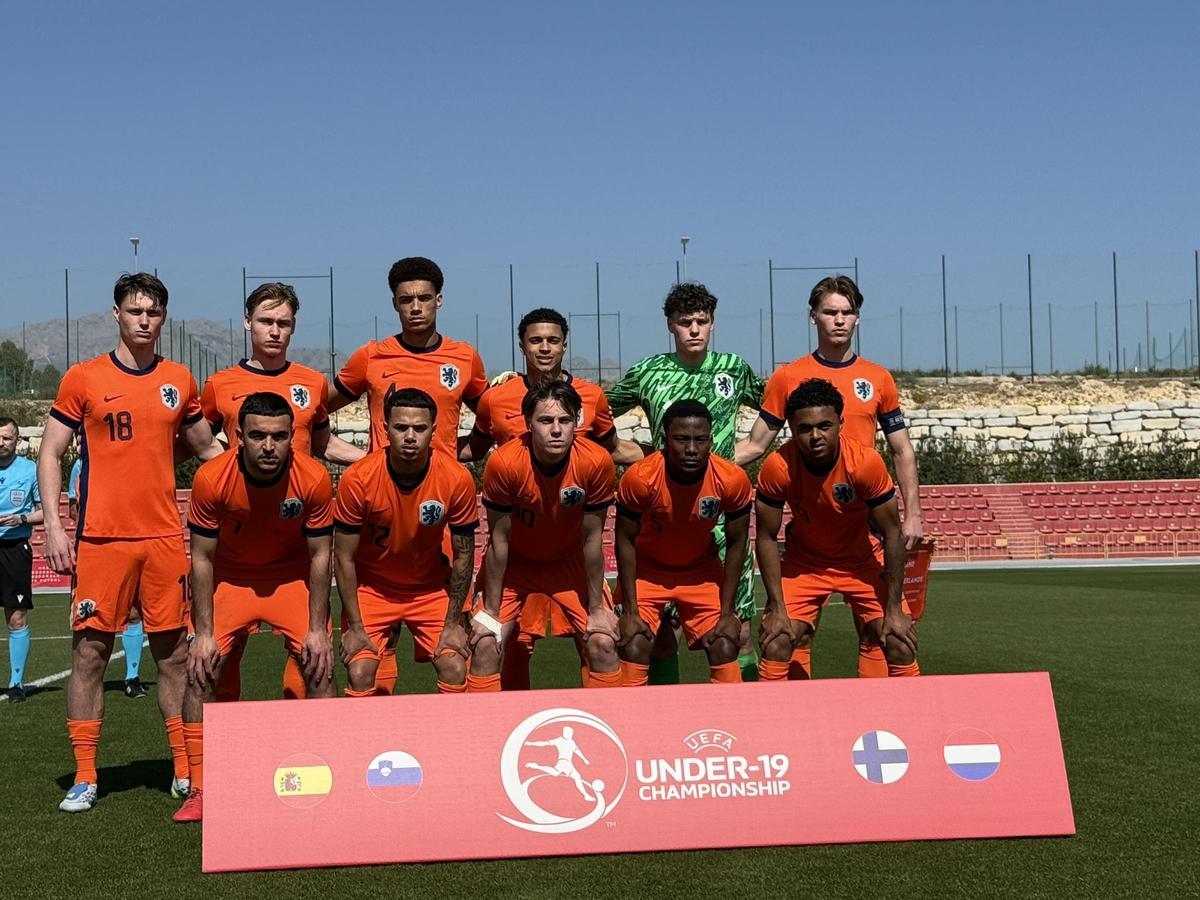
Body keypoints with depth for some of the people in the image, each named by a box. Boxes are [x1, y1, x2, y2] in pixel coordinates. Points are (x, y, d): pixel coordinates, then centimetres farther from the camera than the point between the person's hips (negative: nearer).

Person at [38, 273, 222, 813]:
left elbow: (208, 450, 21)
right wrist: (54, 527, -6)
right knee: (90, 650, 0)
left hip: (164, 536, 3)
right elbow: (50, 454, 3)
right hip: (101, 539, -3)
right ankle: (84, 778, 8)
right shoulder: (83, 379, 2)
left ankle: (186, 770, 14)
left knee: (174, 652, 6)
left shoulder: (179, 381, 10)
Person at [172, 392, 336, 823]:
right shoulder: (211, 479, -25)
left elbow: (320, 556, -13)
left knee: (320, 667, -11)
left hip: (293, 575, 0)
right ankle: (199, 790, 0)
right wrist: (204, 633, -16)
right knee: (201, 670, -12)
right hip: (229, 576, 0)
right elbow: (202, 558, -15)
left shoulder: (314, 479, -24)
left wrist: (318, 630, -15)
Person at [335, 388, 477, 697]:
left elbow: (463, 555, -7)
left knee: (455, 670, -11)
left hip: (431, 587, 1)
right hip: (371, 587, -1)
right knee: (359, 674, -14)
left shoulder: (457, 479, -19)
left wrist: (453, 622, -7)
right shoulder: (358, 479, -22)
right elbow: (344, 558, -12)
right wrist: (355, 627, -13)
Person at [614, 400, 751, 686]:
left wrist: (727, 613, -11)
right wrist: (630, 612, -17)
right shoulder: (639, 477, -27)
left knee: (725, 648, -8)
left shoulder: (732, 480, -23)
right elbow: (625, 542, -15)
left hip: (701, 570, 1)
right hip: (646, 569, -1)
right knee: (634, 648, -15)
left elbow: (736, 544, -10)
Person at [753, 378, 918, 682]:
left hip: (860, 562, 0)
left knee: (901, 644, -11)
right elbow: (767, 538, -13)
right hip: (803, 563, 0)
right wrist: (777, 608, -16)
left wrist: (894, 610, -17)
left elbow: (892, 535, -17)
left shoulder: (866, 462, -27)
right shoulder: (777, 467, -25)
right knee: (775, 644, -14)